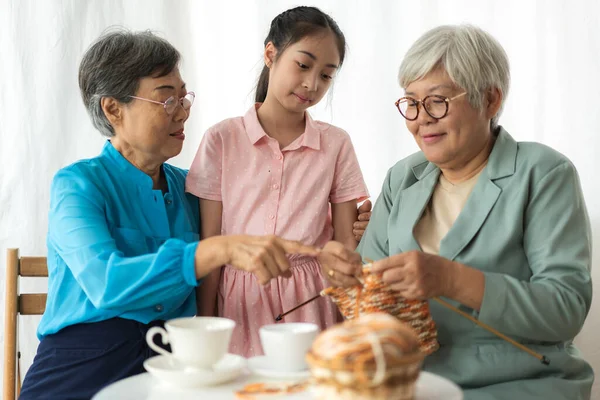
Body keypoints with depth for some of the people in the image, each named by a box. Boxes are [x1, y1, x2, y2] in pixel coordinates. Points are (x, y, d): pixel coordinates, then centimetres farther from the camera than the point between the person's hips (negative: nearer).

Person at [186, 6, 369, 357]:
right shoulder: (222, 140, 0)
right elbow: (210, 248, 1)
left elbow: (345, 242, 1)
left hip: (310, 302, 1)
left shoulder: (336, 144, 4)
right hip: (239, 302, -1)